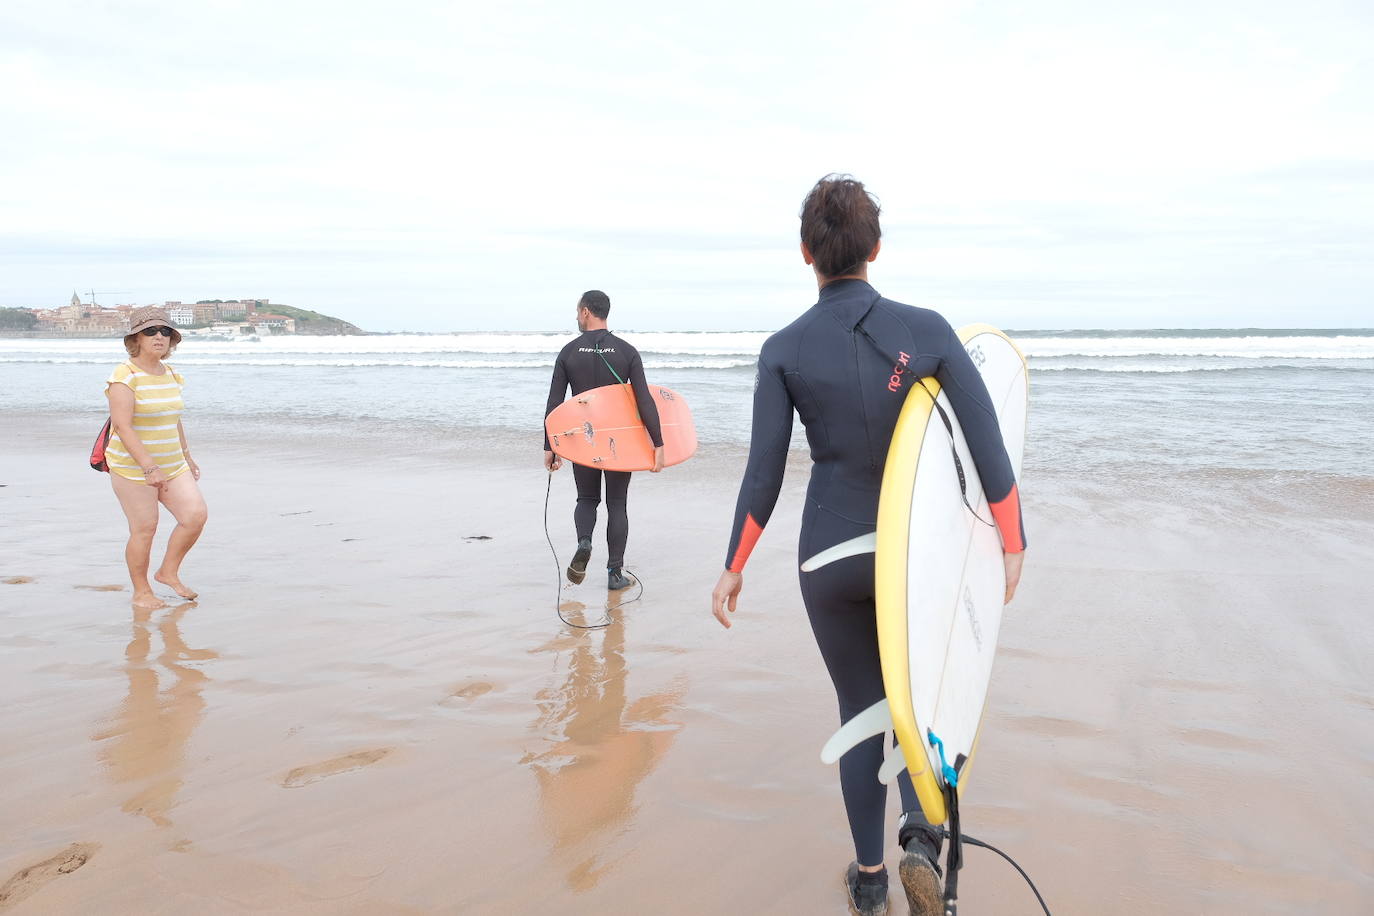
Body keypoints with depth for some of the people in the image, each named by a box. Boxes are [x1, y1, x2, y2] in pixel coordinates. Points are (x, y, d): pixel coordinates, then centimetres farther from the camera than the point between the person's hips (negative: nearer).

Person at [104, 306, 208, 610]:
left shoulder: (170, 374, 9)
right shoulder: (124, 376, -15)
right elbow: (122, 426, -22)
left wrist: (187, 458, 23)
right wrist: (149, 467, -29)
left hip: (172, 465, 7)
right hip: (133, 468, -7)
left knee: (195, 515, -5)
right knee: (144, 528, -3)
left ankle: (168, 572, 15)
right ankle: (141, 592, 15)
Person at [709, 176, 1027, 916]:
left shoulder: (783, 350, -11)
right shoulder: (928, 329, -11)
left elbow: (763, 477, -10)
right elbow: (990, 447, -11)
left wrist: (732, 570, 2)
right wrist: (1012, 545, 2)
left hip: (830, 557, 0)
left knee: (860, 708, 20)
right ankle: (920, 835, -1)